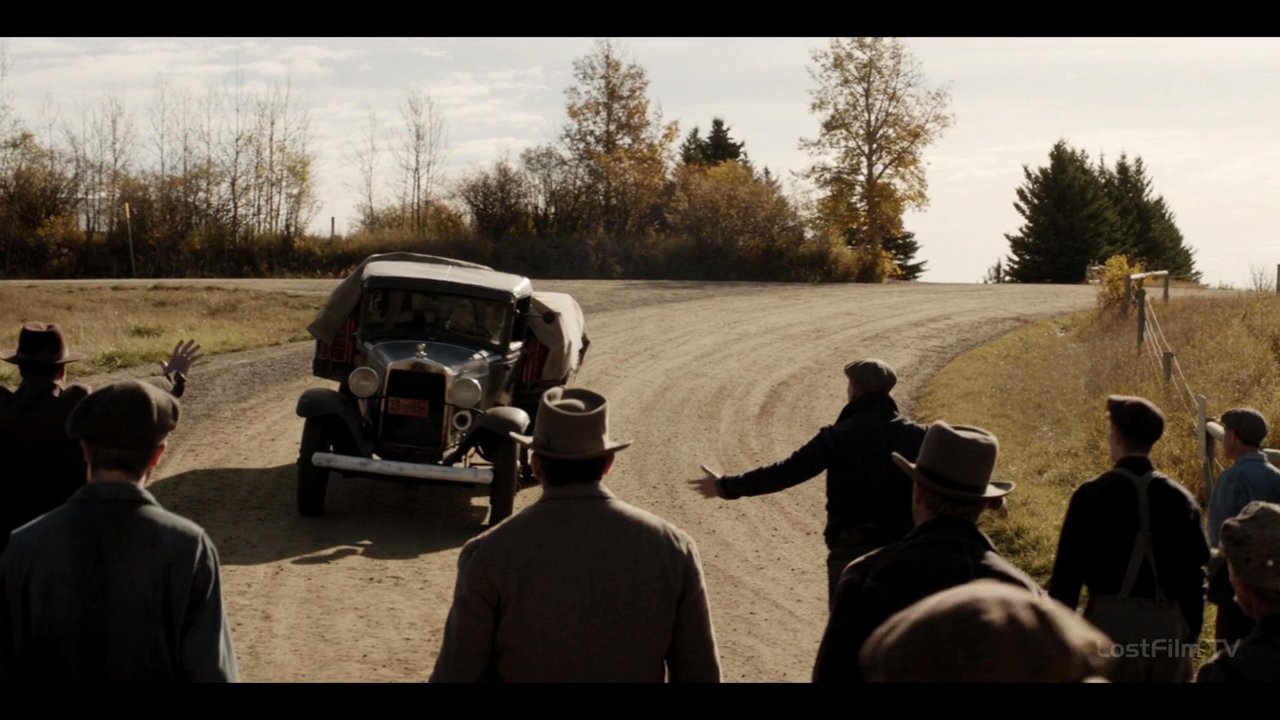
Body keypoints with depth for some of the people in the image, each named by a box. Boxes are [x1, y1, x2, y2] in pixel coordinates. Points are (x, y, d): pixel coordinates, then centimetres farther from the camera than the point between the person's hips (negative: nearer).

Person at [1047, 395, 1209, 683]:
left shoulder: (1092, 495, -5)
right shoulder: (1181, 499, 4)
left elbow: (1068, 570, -5)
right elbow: (1196, 575, 6)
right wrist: (1192, 637, 14)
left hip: (1111, 619, -3)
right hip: (1168, 624, 3)